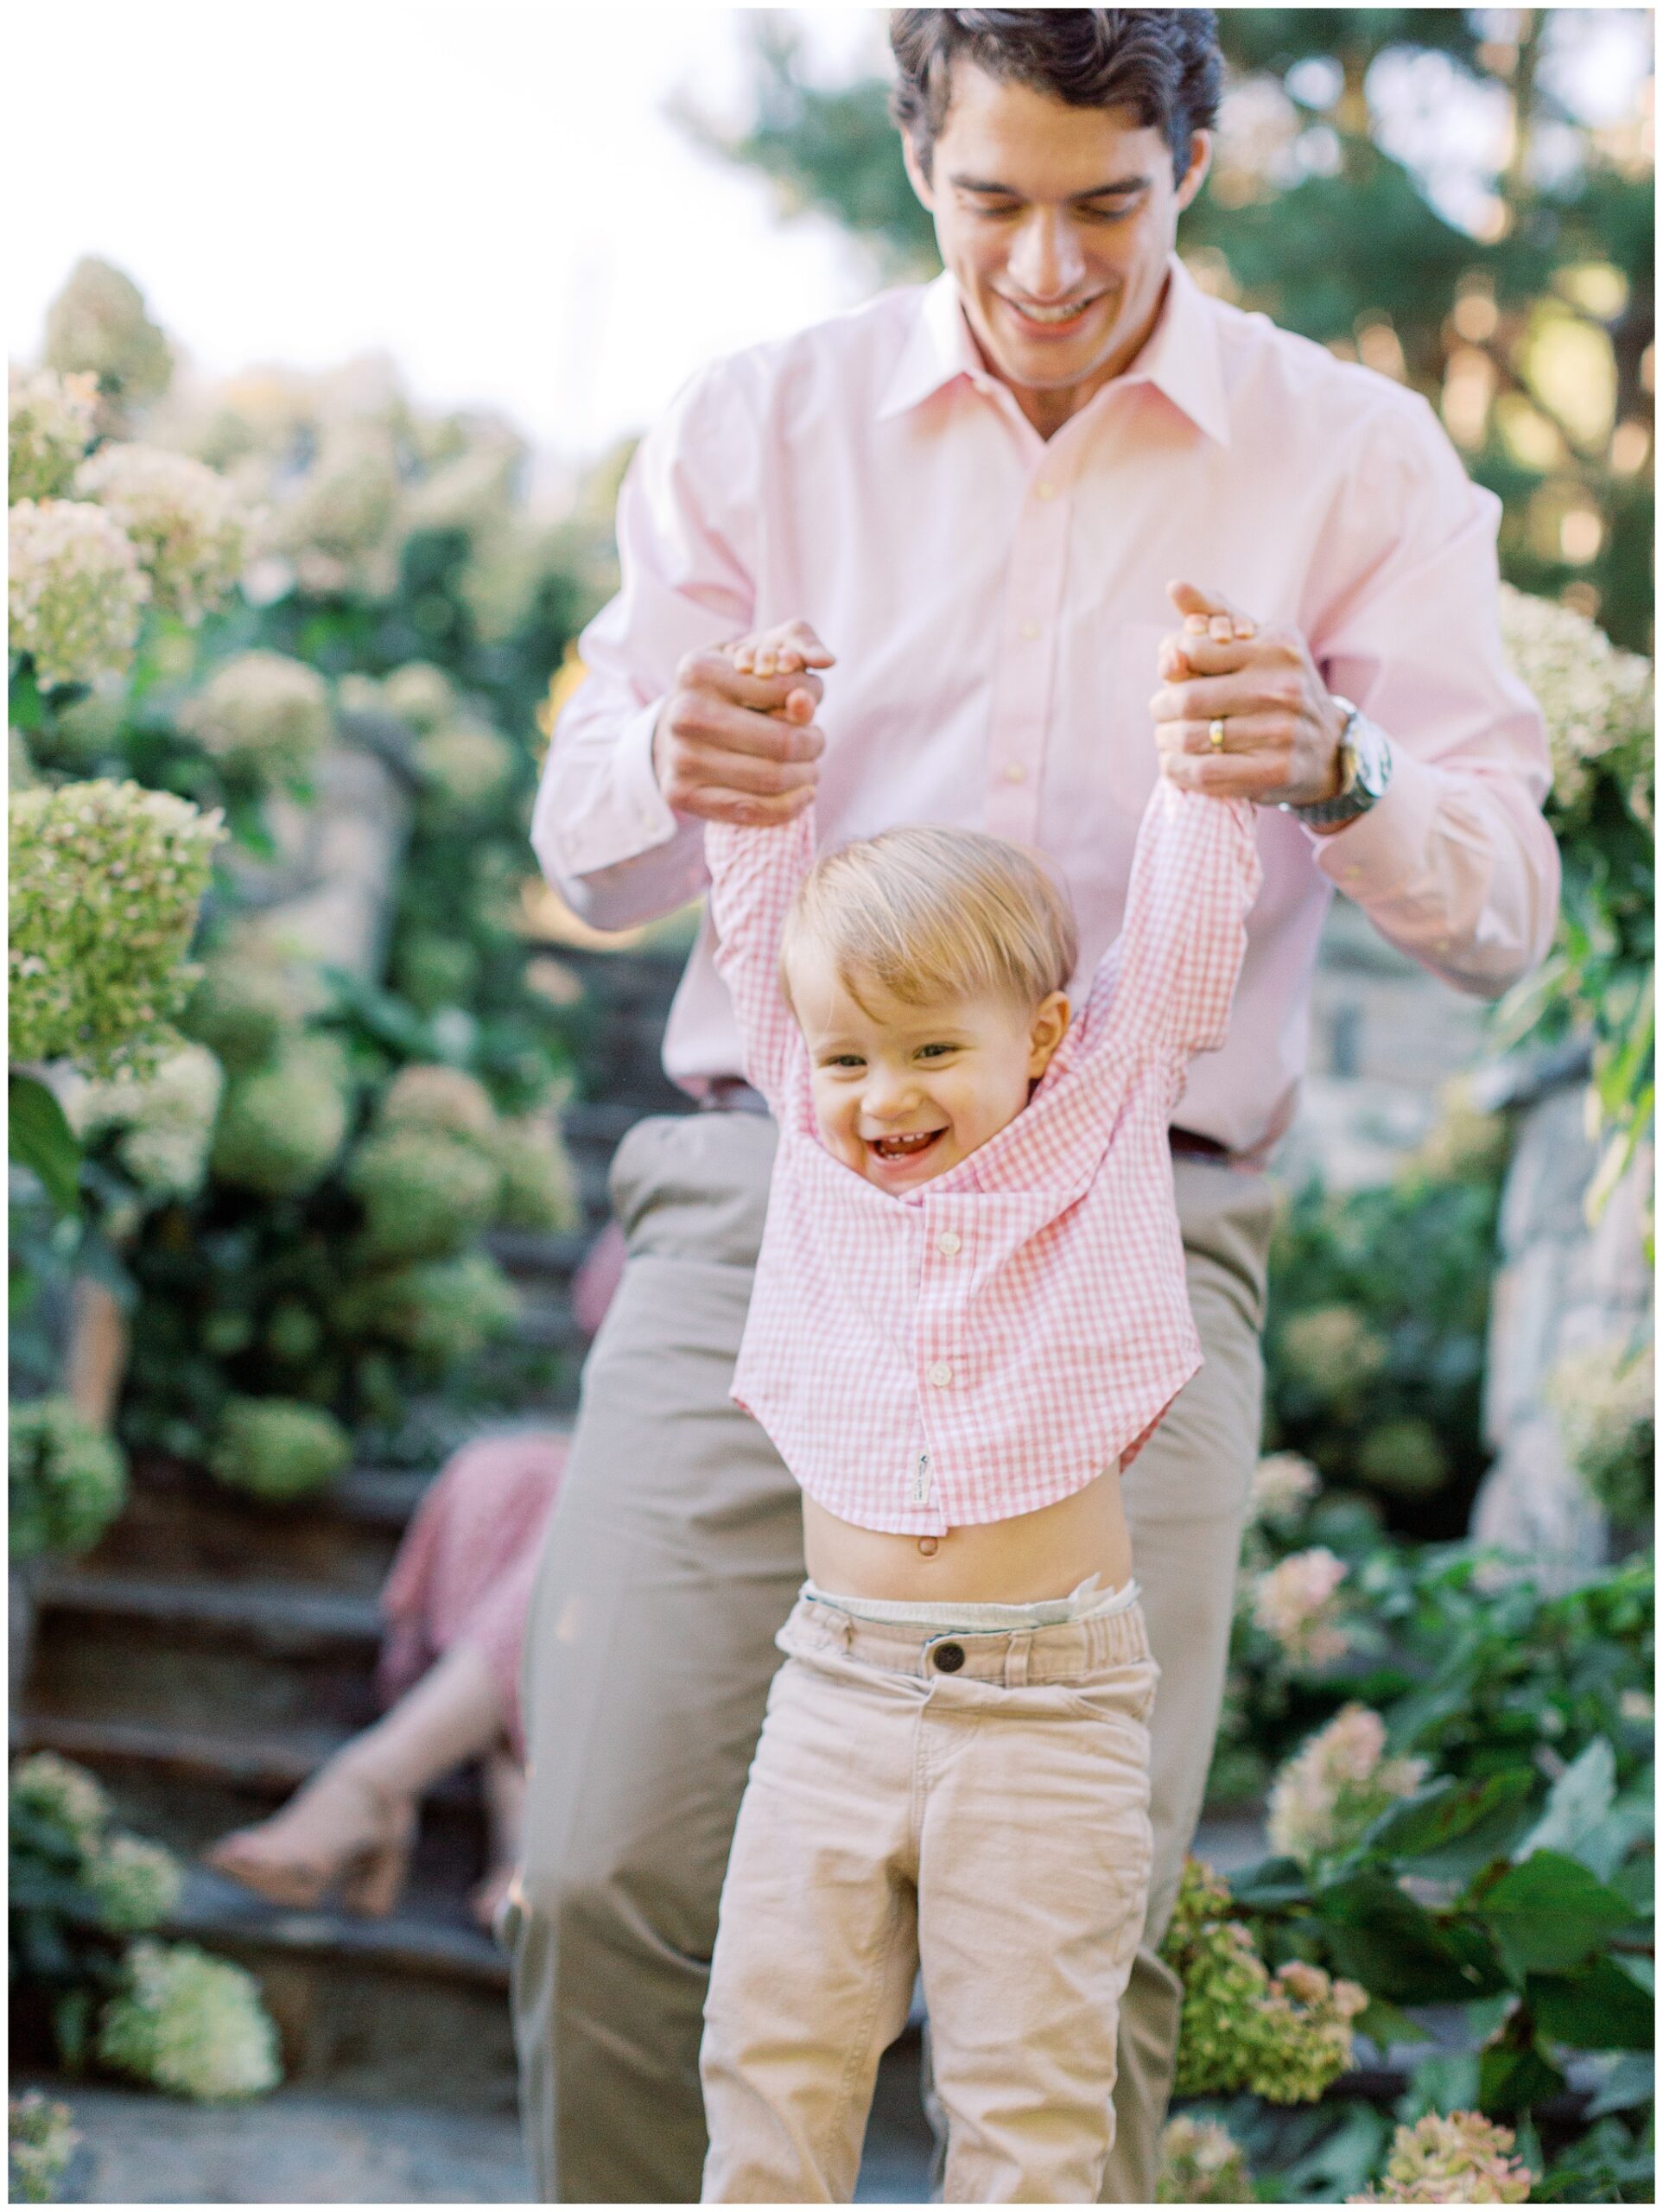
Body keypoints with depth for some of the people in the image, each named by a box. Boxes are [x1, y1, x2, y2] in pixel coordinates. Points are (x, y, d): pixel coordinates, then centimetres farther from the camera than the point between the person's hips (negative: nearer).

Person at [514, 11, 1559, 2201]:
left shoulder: (1353, 457, 7)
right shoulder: (760, 421, 11)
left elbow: (1501, 911, 3)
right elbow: (589, 855, 9)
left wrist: (1334, 771, -19)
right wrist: (673, 769, -15)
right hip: (767, 1193, 1)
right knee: (608, 1886, -9)